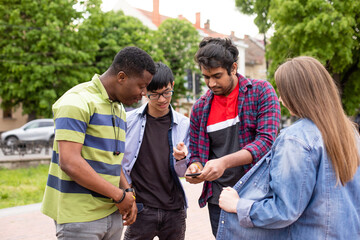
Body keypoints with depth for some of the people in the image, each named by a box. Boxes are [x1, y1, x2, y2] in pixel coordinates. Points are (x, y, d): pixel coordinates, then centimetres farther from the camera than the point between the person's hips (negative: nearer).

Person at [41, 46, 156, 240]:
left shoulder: (119, 109, 15)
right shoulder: (78, 101, -14)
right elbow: (69, 162, -22)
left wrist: (128, 193, 3)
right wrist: (119, 195, -15)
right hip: (80, 216, -8)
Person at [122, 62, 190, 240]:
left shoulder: (184, 124, 2)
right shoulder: (129, 120, -3)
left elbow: (182, 173, 2)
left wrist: (181, 159, -18)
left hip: (174, 209, 2)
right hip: (141, 209, -2)